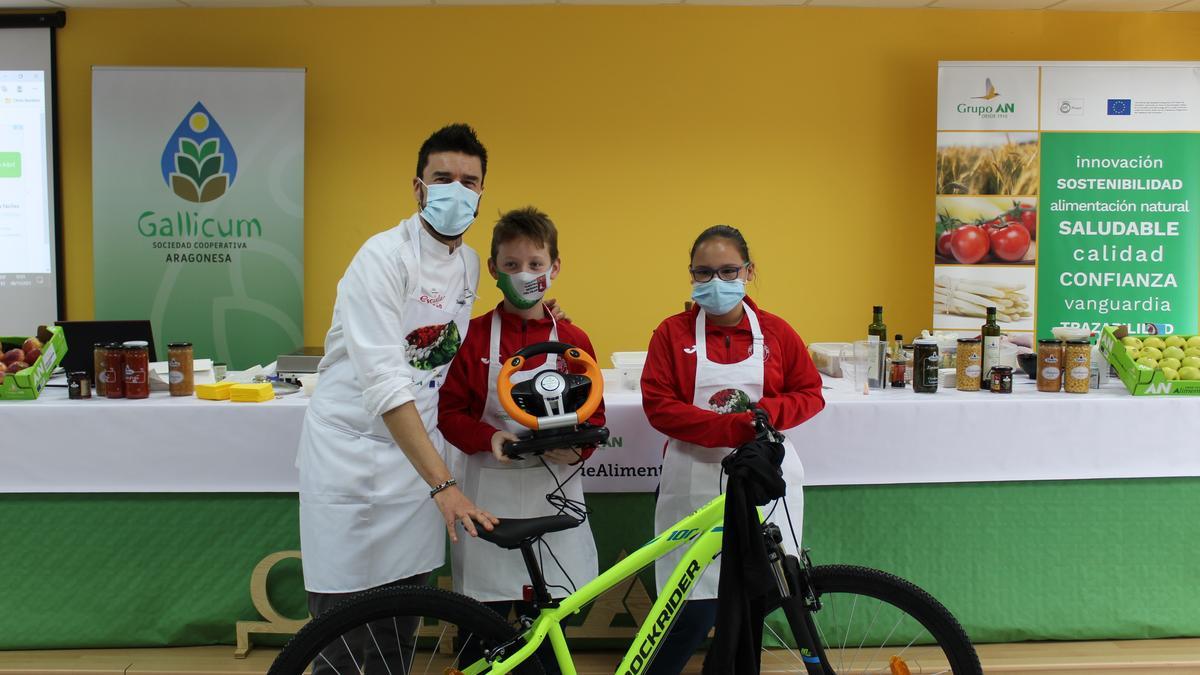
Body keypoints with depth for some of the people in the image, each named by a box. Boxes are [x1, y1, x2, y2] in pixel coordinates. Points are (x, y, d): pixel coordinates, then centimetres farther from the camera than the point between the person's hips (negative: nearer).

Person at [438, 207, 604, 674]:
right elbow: (449, 412, -3)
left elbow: (595, 416, 5)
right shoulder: (473, 336, -3)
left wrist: (576, 445, -14)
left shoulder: (573, 341, 1)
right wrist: (490, 437, -19)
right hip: (491, 493, -1)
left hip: (553, 493, 2)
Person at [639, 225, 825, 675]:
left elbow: (810, 394, 10)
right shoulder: (673, 332, 0)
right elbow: (658, 405, -7)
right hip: (697, 480, -2)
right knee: (696, 608, -5)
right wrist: (734, 426, -18)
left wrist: (767, 411, -11)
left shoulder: (775, 332, 5)